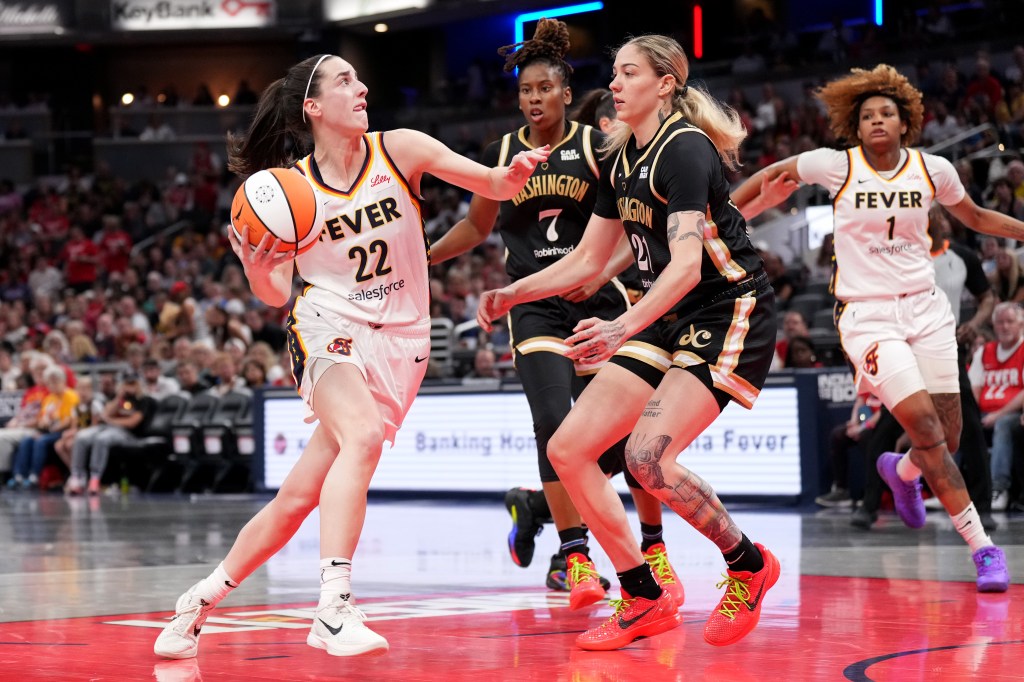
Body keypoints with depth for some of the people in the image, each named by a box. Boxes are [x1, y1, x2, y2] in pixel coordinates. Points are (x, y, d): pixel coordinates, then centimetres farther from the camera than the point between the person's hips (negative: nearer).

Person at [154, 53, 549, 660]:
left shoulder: (399, 150, -1)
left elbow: (493, 185, -6)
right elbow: (276, 294, 4)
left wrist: (514, 173, -29)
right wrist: (256, 265, -18)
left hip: (399, 342, 2)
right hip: (329, 329, -2)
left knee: (299, 497, 1)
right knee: (363, 436, -34)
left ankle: (201, 602, 18)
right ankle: (334, 609, -36)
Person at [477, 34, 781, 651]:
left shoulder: (685, 148, -17)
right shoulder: (620, 159, 10)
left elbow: (687, 261, -28)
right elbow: (588, 260, 19)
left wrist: (624, 328, -41)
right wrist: (512, 294, 8)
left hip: (731, 312, -9)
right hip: (669, 317, 9)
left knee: (648, 456, -26)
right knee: (568, 449, -2)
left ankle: (749, 565, 0)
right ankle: (645, 601, 8)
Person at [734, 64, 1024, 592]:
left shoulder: (933, 170, 2)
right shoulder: (837, 166, -6)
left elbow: (975, 217, 18)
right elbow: (772, 175, 9)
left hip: (924, 306, 4)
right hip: (866, 313, -3)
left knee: (947, 439, 3)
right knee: (925, 427, -16)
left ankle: (901, 471, 40)